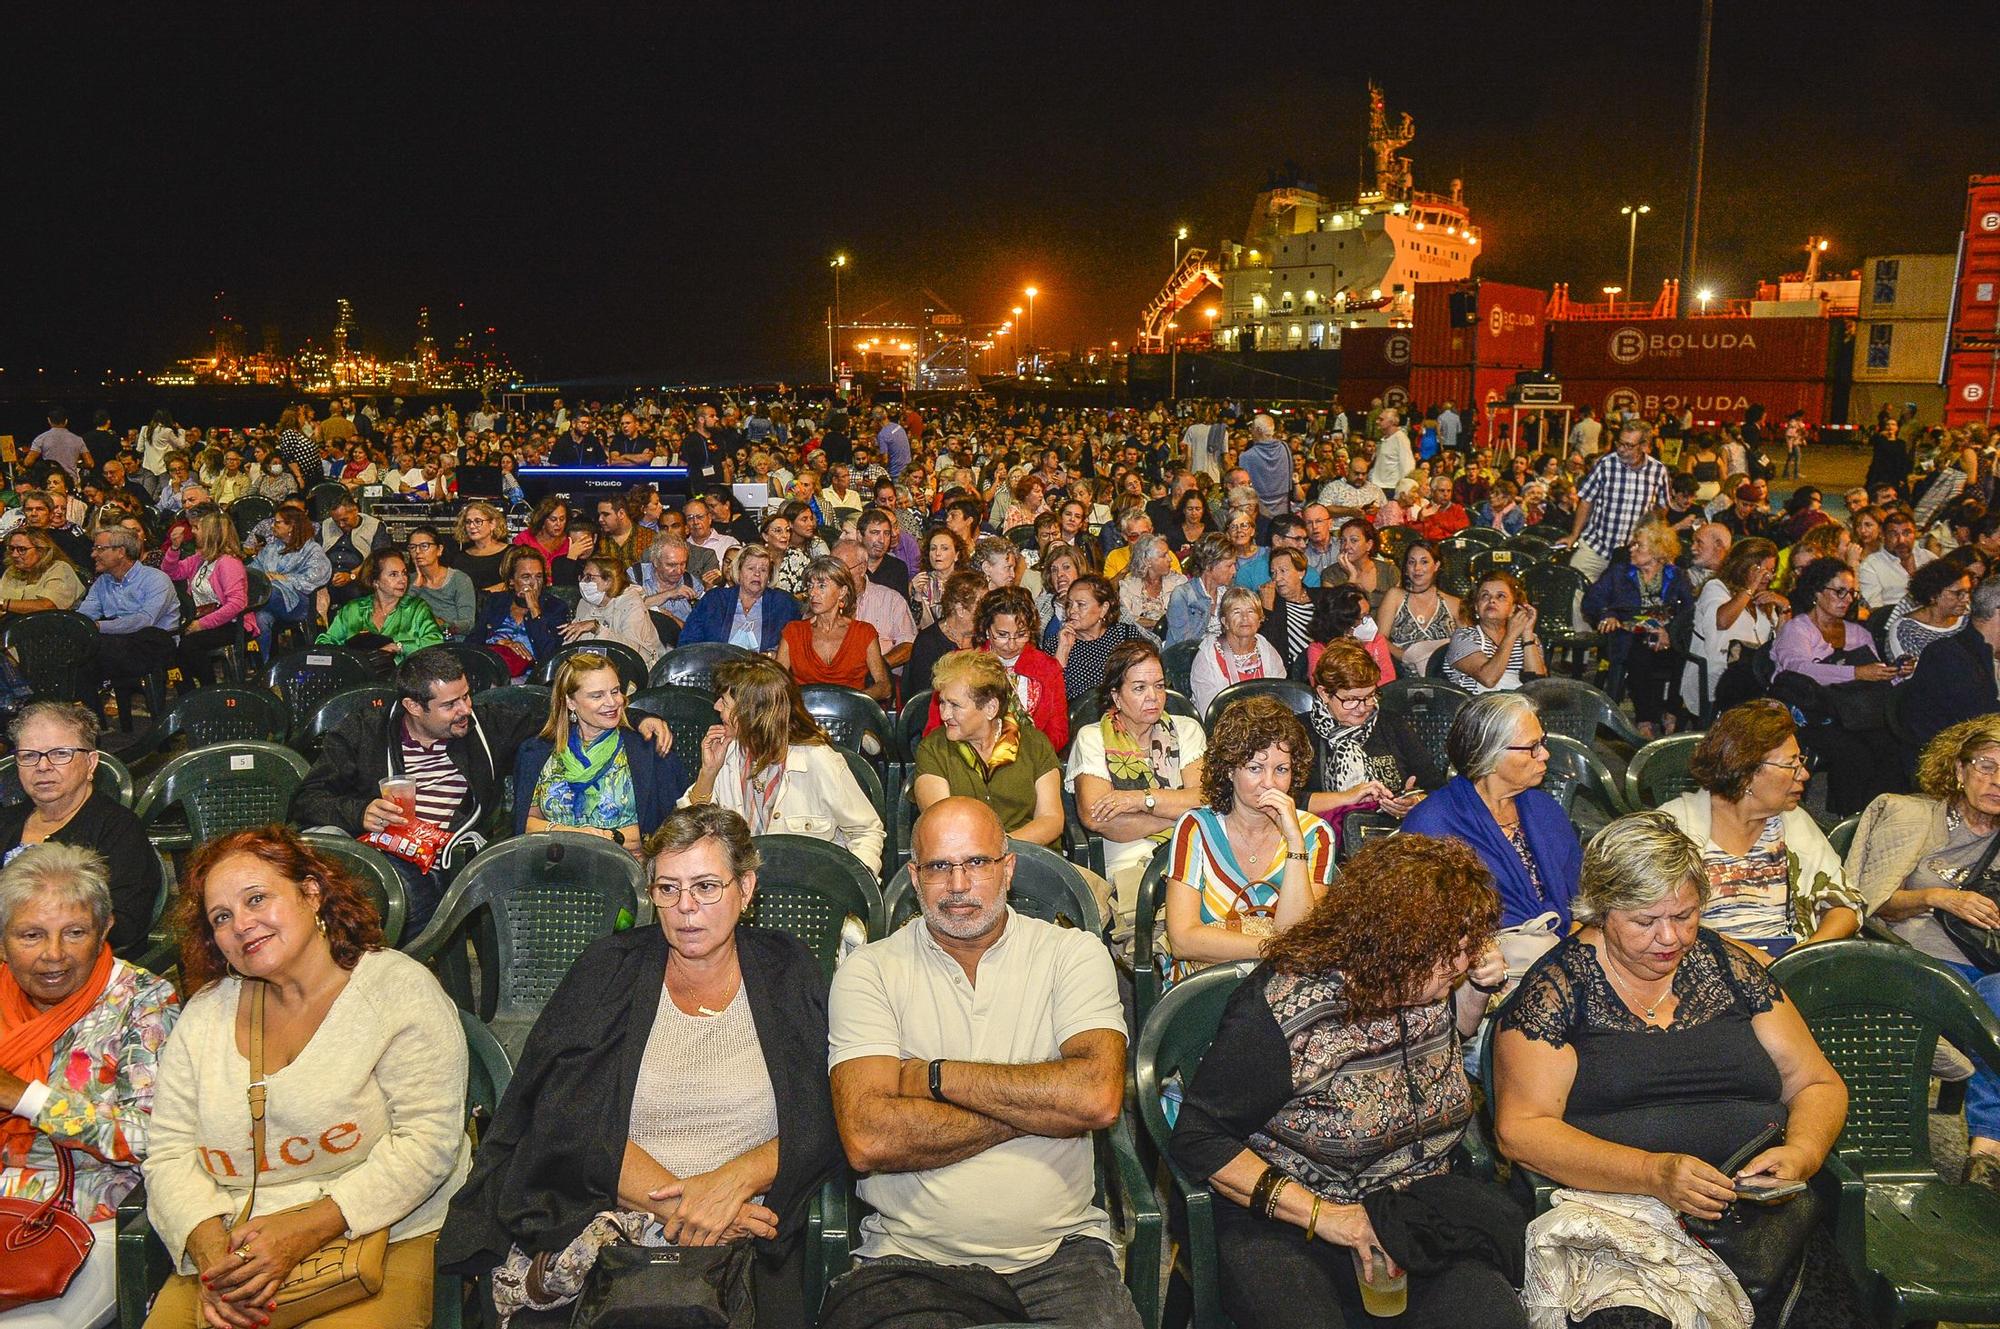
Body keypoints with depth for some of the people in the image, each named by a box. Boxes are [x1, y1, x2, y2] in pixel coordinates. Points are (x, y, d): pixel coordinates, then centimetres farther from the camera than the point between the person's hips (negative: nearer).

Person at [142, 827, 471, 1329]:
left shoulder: (399, 988, -4)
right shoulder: (206, 1013, 12)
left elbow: (428, 1141, -10)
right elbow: (171, 1155, 10)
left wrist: (305, 1229, -18)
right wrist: (208, 1244, -10)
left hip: (380, 1237, -4)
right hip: (230, 1249, 4)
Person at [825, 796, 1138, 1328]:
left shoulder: (1074, 954, 6)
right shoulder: (868, 972, 3)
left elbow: (1098, 1097, -11)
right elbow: (867, 1140, -10)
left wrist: (934, 1076, -7)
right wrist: (1037, 1106, -8)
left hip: (1058, 1250, 0)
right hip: (906, 1258, 0)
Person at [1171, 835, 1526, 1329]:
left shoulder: (1430, 986, -1)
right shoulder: (1282, 1011, -20)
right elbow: (1198, 1140, -15)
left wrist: (1477, 989, 2)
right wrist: (1320, 1213, -22)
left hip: (1419, 1207, 5)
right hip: (1287, 1225, -4)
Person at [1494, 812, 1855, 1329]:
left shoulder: (1730, 967, 12)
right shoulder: (1557, 986, 0)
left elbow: (1818, 1084, 16)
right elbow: (1522, 1129, -8)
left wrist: (1802, 1152, -6)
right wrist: (1654, 1172, -19)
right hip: (1614, 1216, -3)